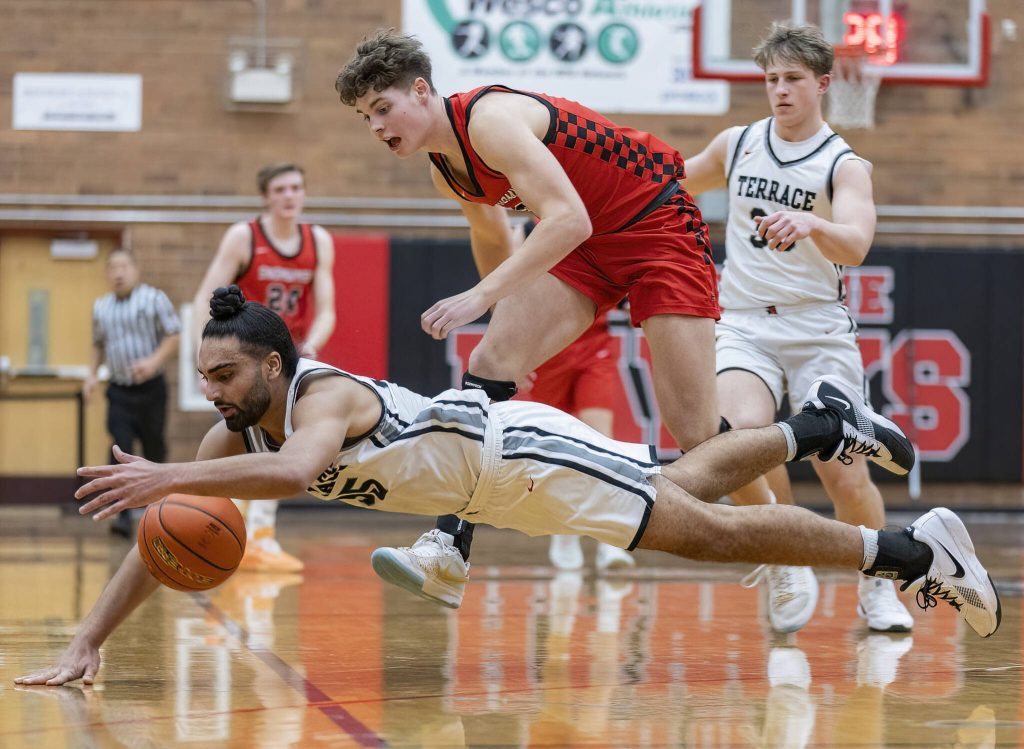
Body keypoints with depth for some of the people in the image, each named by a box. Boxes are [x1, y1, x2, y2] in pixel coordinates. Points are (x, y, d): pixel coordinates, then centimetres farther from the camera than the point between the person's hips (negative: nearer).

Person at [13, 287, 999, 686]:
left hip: (523, 452, -8)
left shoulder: (324, 398, -32)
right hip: (485, 483, 8)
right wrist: (85, 645, -17)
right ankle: (817, 424, 42)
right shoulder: (233, 433, -8)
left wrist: (168, 478, -58)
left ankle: (912, 548, -1)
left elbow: (294, 471, -57)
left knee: (710, 531, -9)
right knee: (683, 486, 24)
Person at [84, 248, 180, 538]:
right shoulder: (101, 306, 9)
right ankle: (125, 516, -16)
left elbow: (174, 335, -8)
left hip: (150, 388, -3)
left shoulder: (154, 299, -5)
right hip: (119, 391, 3)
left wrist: (154, 361, -22)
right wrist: (92, 374, 7)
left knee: (154, 450, 7)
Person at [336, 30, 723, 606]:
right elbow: (493, 238, 22)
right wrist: (508, 317, 27)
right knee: (493, 361, -12)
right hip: (584, 242, 8)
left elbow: (569, 218, -37)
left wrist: (482, 296, -42)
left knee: (695, 431, -12)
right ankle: (447, 557, -17)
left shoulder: (491, 120, -26)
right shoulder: (445, 169, 3)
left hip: (657, 225, -8)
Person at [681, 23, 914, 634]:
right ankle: (786, 570, -6)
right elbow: (681, 180, 29)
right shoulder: (737, 145, 7)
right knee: (744, 433, -27)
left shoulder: (845, 165, -6)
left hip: (820, 332, -2)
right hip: (745, 326, 2)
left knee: (846, 477, -8)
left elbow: (856, 246, -26)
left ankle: (878, 588, 21)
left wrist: (809, 223, -45)